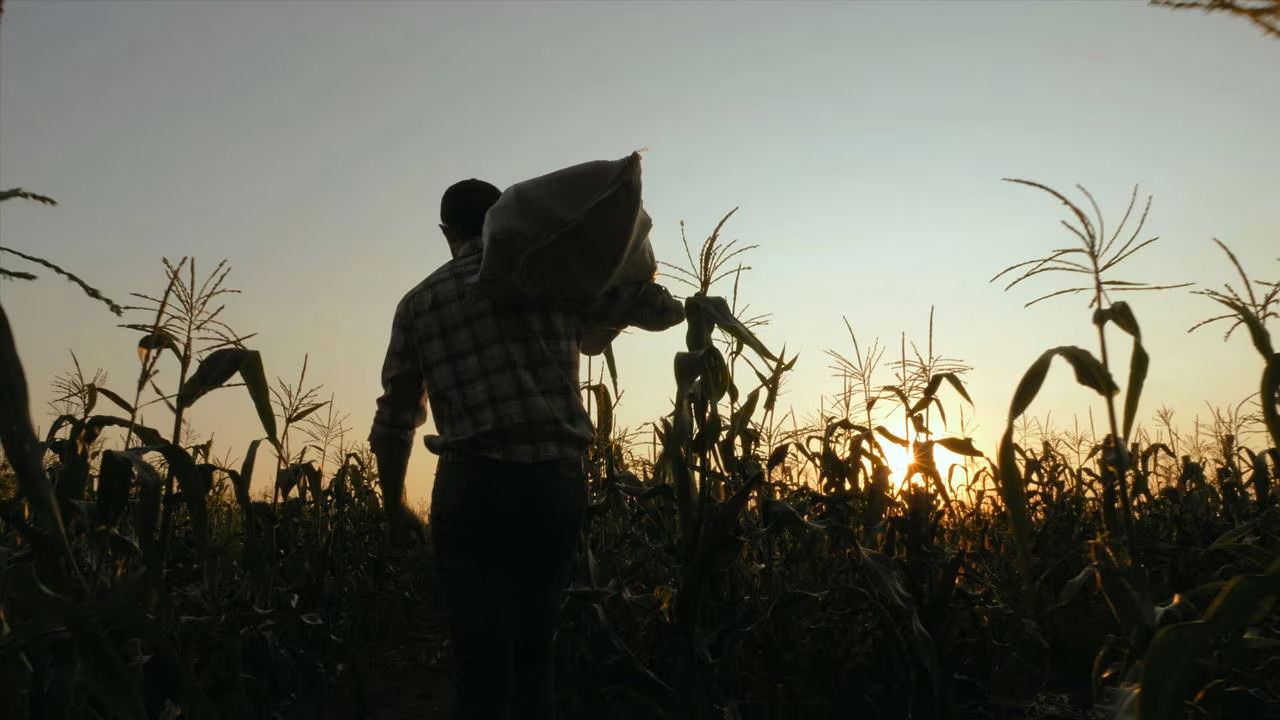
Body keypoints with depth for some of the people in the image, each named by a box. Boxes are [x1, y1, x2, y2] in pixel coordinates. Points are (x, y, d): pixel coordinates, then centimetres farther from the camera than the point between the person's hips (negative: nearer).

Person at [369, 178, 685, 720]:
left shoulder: (420, 303, 8)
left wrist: (394, 507, 22)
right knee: (535, 649, 16)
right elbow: (663, 309, 11)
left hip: (474, 489, -1)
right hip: (556, 485, 1)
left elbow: (393, 420, 9)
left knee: (482, 662, 4)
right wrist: (608, 315, 32)